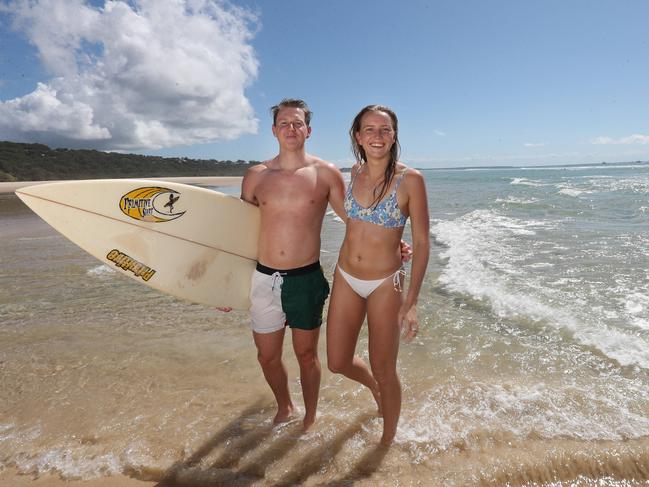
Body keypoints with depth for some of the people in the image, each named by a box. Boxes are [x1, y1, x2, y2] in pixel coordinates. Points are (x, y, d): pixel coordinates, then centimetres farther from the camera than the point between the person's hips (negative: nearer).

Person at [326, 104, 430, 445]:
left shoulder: (410, 180, -13)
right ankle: (374, 388, 48)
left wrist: (410, 302, -16)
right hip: (345, 278, 5)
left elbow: (421, 243, -12)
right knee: (337, 363, 13)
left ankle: (388, 441, 37)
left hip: (384, 284, -5)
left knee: (384, 371, 9)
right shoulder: (356, 172, 1)